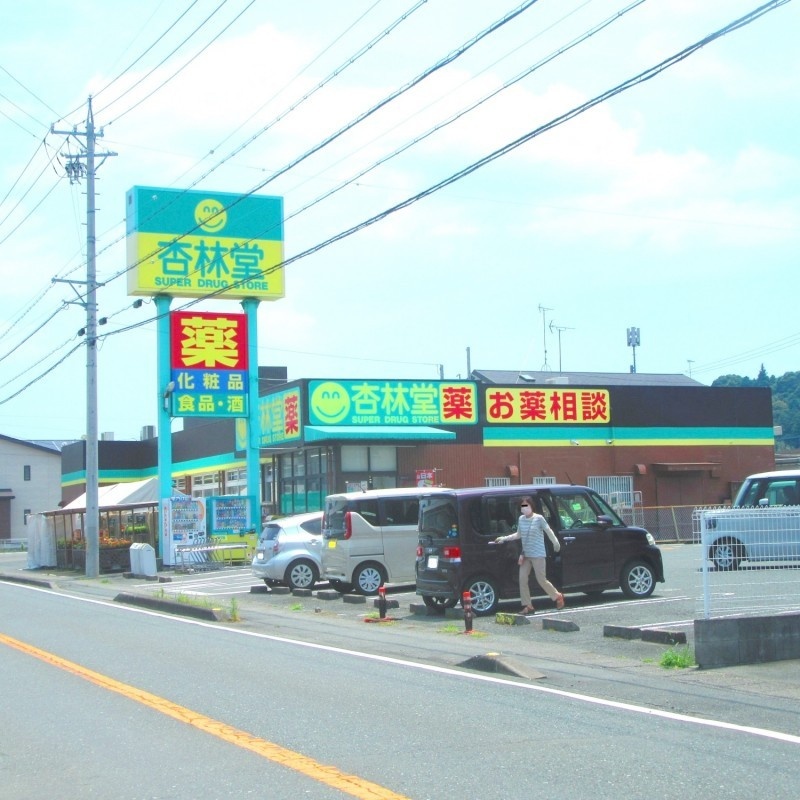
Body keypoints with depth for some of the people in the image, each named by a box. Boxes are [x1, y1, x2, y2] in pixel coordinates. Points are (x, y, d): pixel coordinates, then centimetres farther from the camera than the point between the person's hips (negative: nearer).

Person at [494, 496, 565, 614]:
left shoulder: (539, 518, -10)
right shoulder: (521, 519, 7)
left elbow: (549, 531, -8)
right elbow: (518, 534, 16)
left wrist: (556, 543, -20)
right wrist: (504, 538, 10)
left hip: (538, 555, -6)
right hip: (526, 555, 6)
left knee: (541, 580, -2)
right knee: (522, 579, -2)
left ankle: (558, 597, 22)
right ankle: (527, 606, 4)